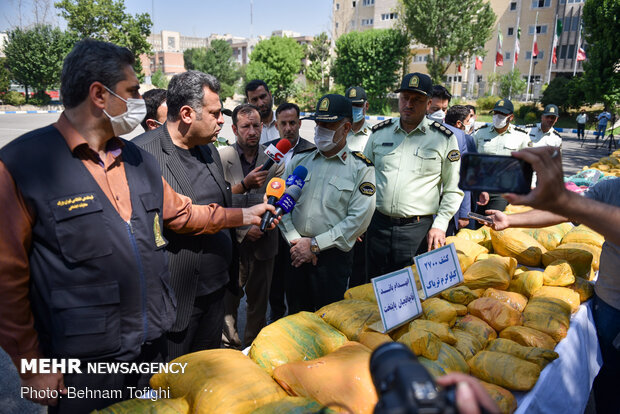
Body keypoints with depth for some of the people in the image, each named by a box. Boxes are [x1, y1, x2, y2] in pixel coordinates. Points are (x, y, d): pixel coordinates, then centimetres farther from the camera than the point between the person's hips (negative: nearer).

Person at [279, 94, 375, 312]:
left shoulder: (361, 169, -4)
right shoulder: (299, 160, 8)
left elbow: (359, 220, -12)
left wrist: (315, 244, -13)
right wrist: (296, 242, -8)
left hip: (333, 256, -3)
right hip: (296, 254, 4)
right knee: (296, 317, 16)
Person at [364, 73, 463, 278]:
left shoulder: (444, 138, 0)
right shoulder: (379, 132, 7)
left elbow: (453, 189, 4)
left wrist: (440, 225, -5)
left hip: (417, 229, -2)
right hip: (378, 224, 3)